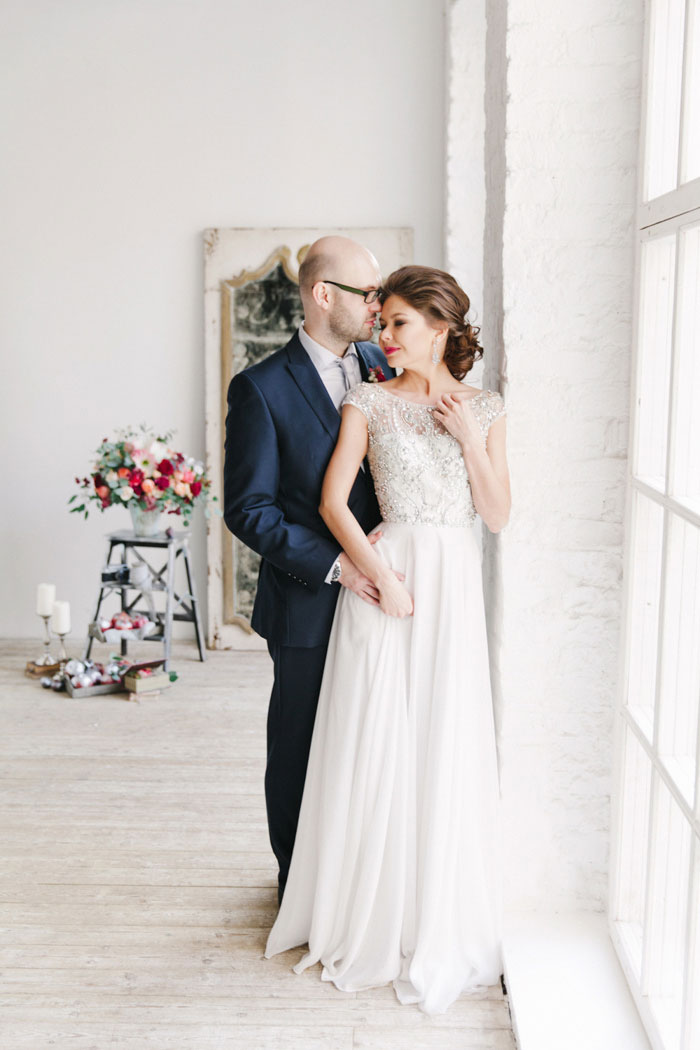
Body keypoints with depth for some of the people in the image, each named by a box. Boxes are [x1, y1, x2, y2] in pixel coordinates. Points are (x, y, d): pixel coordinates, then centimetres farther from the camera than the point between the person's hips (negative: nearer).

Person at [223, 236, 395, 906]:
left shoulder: (381, 368, 5)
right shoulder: (262, 388, -11)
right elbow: (248, 509, -13)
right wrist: (335, 564, -20)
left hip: (377, 591, 5)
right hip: (309, 605, -4)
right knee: (300, 749, 12)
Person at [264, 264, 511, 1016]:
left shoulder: (484, 409, 8)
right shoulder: (369, 402, 1)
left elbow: (498, 515, 4)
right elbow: (333, 501, -6)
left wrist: (469, 438, -6)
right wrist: (383, 577, -15)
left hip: (454, 587, 2)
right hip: (386, 575, -2)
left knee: (445, 749, 7)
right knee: (375, 745, 3)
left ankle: (439, 924, 26)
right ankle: (369, 918, 22)